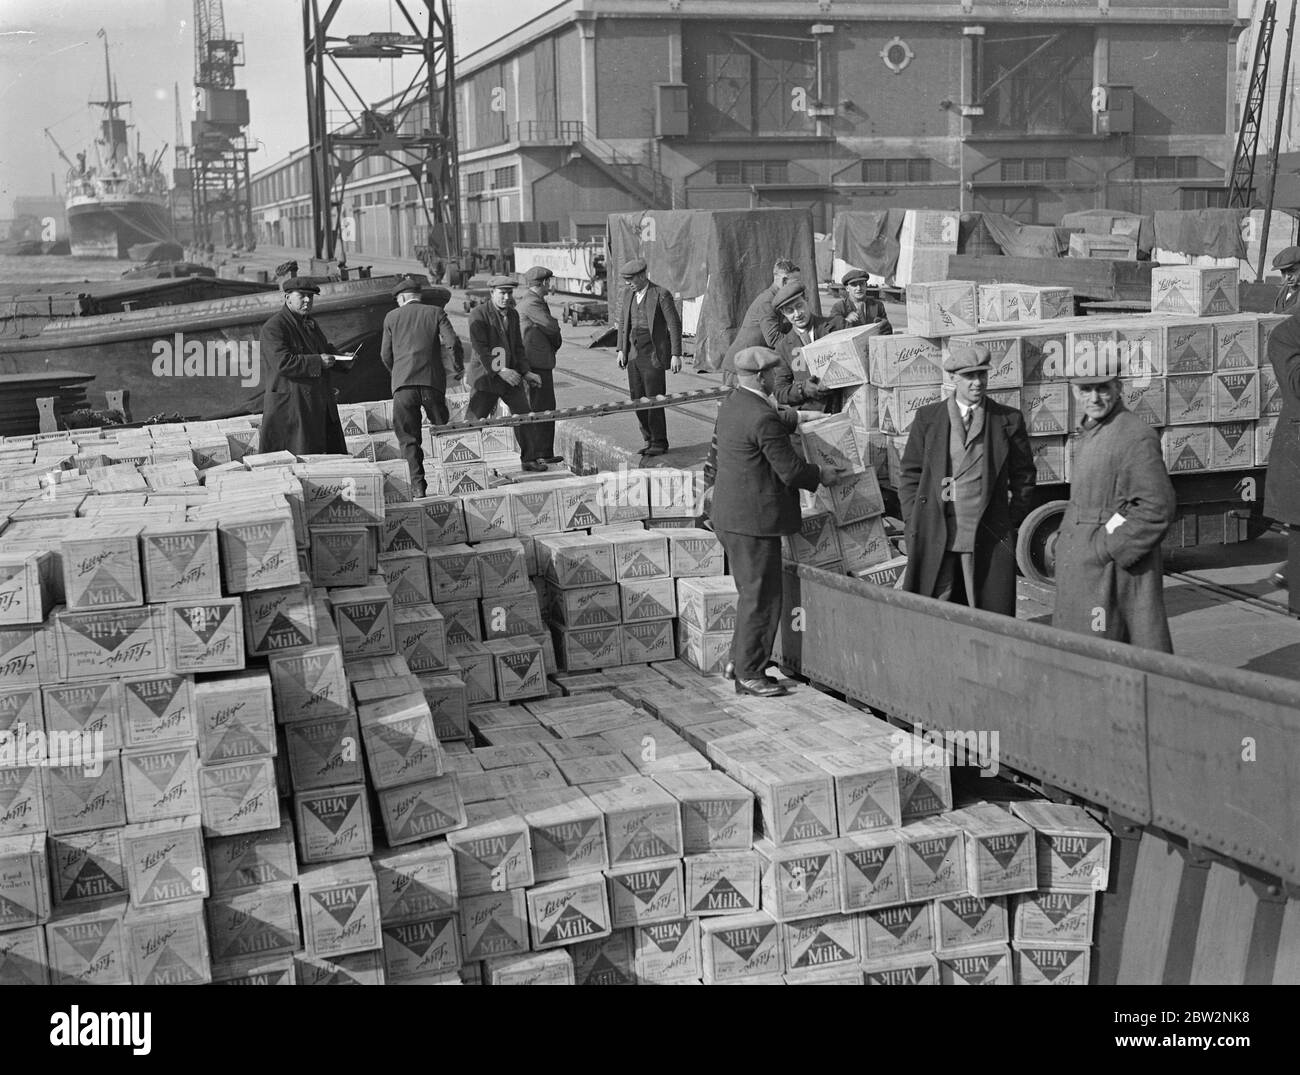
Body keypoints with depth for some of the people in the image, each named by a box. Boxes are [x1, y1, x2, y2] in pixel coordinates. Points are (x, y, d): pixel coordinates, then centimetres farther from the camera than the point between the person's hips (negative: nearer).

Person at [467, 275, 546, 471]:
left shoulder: (513, 315, 10)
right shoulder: (478, 314, -11)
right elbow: (480, 348, -17)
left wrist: (525, 372, 5)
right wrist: (500, 371, -23)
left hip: (511, 375, 6)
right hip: (485, 375, -6)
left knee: (525, 415, 4)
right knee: (474, 421, -4)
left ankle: (530, 459, 14)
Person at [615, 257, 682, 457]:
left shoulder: (661, 295, -10)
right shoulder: (629, 295, 10)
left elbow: (675, 325, -9)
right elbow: (623, 322, 19)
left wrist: (676, 355, -13)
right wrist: (621, 350, 11)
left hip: (653, 355, -6)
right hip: (634, 354, 7)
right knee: (637, 400, 6)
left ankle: (659, 443, 7)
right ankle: (650, 440, 18)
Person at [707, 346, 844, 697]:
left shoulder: (731, 405, 8)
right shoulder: (763, 419, -22)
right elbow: (790, 470, -18)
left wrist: (794, 417, 20)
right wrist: (822, 475, -2)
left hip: (730, 517, 10)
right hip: (753, 520, -10)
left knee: (752, 592, 21)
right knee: (762, 597, 0)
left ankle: (739, 660, 29)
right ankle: (749, 674, 8)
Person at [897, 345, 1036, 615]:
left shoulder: (1009, 420, 7)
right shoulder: (927, 418, 8)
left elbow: (1024, 475, 13)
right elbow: (910, 475, 10)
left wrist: (1011, 523, 8)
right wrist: (913, 526, 3)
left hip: (988, 540, 0)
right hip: (934, 538, 0)